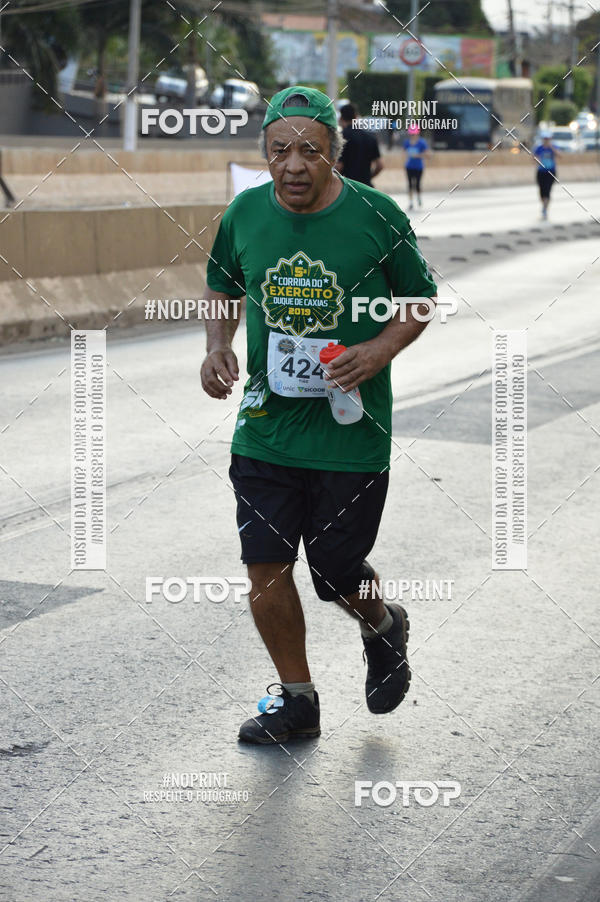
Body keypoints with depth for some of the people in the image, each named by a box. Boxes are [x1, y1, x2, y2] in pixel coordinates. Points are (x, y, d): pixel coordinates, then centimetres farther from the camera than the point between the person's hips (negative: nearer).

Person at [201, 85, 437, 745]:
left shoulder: (376, 216, -9)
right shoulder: (244, 214, -1)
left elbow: (420, 298, 4)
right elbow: (222, 285, 17)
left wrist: (381, 349, -14)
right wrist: (217, 343, -1)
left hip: (352, 434, -3)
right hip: (265, 425, 3)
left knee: (337, 574, 5)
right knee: (265, 569, 1)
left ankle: (382, 626, 41)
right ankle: (295, 699, 21)